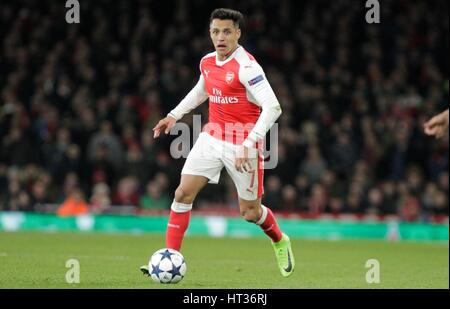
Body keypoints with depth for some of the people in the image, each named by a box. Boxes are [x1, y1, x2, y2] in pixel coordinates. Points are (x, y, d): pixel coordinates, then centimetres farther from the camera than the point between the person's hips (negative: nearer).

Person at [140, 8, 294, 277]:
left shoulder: (247, 67, -19)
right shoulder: (207, 63, 4)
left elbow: (272, 108, -26)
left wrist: (249, 143, -33)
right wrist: (174, 115, 22)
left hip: (242, 145, -6)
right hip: (212, 139, 6)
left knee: (250, 212, 5)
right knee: (183, 193, -8)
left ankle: (280, 241, 37)